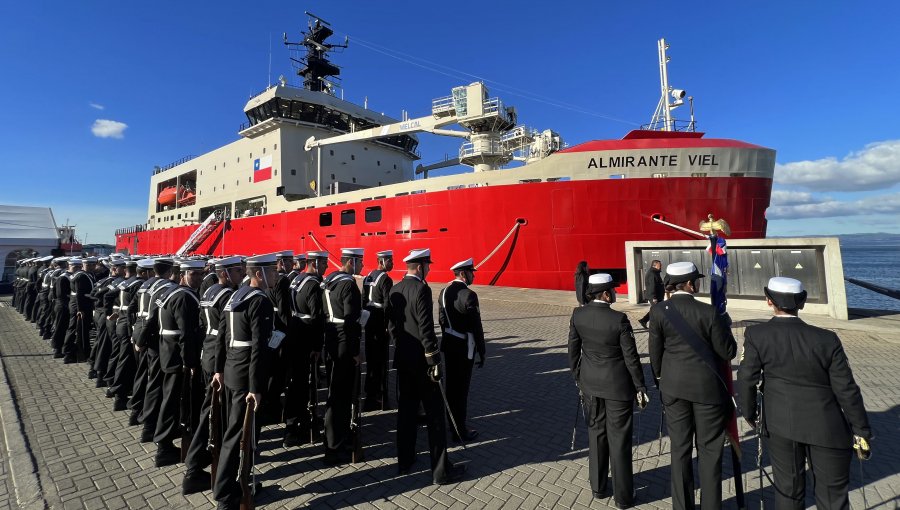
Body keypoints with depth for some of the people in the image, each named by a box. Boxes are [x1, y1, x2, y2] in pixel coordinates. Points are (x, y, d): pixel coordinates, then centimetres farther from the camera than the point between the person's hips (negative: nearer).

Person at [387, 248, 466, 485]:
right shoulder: (421, 289, -19)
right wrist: (435, 363, -15)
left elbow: (391, 325, 10)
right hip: (421, 361, -8)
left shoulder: (394, 290, 5)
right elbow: (426, 330, -21)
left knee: (406, 411, 17)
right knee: (435, 415, 3)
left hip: (402, 360, 8)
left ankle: (404, 461, 28)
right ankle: (441, 470, 11)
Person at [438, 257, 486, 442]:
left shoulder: (445, 291, 4)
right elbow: (476, 326, -18)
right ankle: (460, 431, 13)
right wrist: (481, 352, -9)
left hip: (448, 344, 8)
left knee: (451, 384, 18)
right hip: (464, 347, -8)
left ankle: (452, 423, 34)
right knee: (461, 388, 2)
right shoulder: (469, 295, -20)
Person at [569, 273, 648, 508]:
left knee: (596, 432, 18)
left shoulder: (578, 315, -7)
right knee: (619, 438, 8)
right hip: (617, 385, -4)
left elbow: (572, 350, 1)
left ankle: (598, 487, 31)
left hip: (591, 383, 4)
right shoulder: (619, 319, -20)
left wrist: (578, 377, 15)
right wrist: (640, 387, -1)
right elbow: (631, 357, -13)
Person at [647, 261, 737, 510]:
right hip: (707, 386, -2)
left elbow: (655, 351, -1)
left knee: (680, 448, 14)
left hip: (674, 386, 2)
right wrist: (723, 327, 10)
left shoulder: (658, 311, -9)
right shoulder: (708, 312, -14)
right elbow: (728, 352, -5)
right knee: (709, 449, 12)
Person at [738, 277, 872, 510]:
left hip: (780, 422, 0)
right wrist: (861, 430, 7)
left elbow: (746, 379, -10)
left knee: (788, 490, 15)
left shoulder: (756, 335, -13)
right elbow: (846, 390, -6)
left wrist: (750, 412, 6)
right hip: (826, 426, 0)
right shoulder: (827, 340, -11)